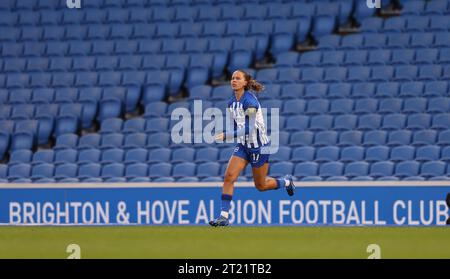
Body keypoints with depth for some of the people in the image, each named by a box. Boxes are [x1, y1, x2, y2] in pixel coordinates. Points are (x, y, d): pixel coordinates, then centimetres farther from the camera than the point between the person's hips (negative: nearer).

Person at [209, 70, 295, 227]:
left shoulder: (249, 101, -22)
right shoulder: (231, 102, 3)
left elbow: (248, 129, -27)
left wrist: (226, 135, -31)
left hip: (259, 146, -6)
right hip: (243, 146, 6)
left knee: (261, 185, 8)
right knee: (229, 177, -13)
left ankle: (286, 182, 39)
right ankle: (224, 216, -14)